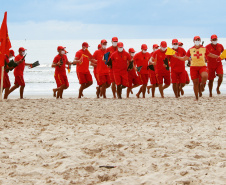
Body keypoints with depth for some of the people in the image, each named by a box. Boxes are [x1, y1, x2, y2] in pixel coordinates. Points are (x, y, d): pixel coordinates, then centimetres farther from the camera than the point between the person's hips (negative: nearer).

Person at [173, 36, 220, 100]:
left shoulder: (204, 49, 3)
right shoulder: (190, 50, 3)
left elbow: (210, 55, 17)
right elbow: (184, 58, 9)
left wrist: (218, 57, 9)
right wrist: (176, 56, -2)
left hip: (202, 66, -1)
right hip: (193, 67, 1)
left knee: (205, 76, -31)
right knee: (195, 82, -1)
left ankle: (202, 85, 3)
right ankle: (196, 97, 14)